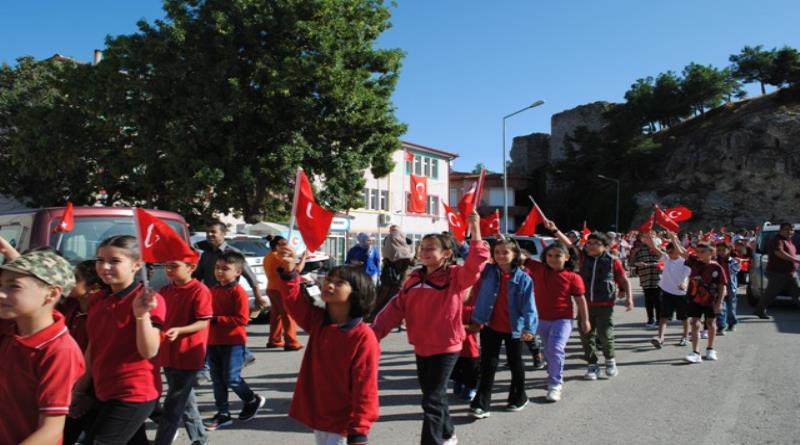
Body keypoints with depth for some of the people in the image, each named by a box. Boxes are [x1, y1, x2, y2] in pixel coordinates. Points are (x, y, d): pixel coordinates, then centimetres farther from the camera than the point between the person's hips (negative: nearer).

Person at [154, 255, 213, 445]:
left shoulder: (200, 291, -15)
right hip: (168, 355, 8)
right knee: (185, 400, 18)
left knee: (173, 405, -3)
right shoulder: (165, 291, 7)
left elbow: (203, 323, -17)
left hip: (188, 357, -7)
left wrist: (179, 330, -29)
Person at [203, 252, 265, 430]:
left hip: (233, 342, -7)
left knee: (232, 378, -4)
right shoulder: (213, 291, 8)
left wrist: (217, 319, -22)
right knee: (217, 379, 10)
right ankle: (223, 414, 21)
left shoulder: (238, 292, -14)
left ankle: (253, 401, 22)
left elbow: (242, 319, -19)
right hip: (214, 341, 7)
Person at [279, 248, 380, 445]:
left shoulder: (364, 337, -20)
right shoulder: (317, 321, 0)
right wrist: (289, 272, -18)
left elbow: (365, 388, -19)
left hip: (342, 425, -7)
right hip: (317, 416, 7)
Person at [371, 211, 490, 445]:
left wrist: (475, 229, -30)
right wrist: (376, 330, -5)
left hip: (446, 347, -6)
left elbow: (477, 262, -26)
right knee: (434, 395, 20)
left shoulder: (456, 276, -9)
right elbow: (396, 307, 4)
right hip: (421, 347, 6)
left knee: (432, 400, -5)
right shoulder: (415, 278, 6)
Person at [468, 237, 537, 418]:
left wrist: (529, 327, -22)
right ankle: (481, 404, 8)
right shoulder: (488, 271, -3)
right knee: (488, 365, 5)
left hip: (514, 328, -1)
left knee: (515, 364, 18)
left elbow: (528, 304, -14)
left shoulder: (523, 278, -10)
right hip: (490, 327, 1)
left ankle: (519, 397, 37)